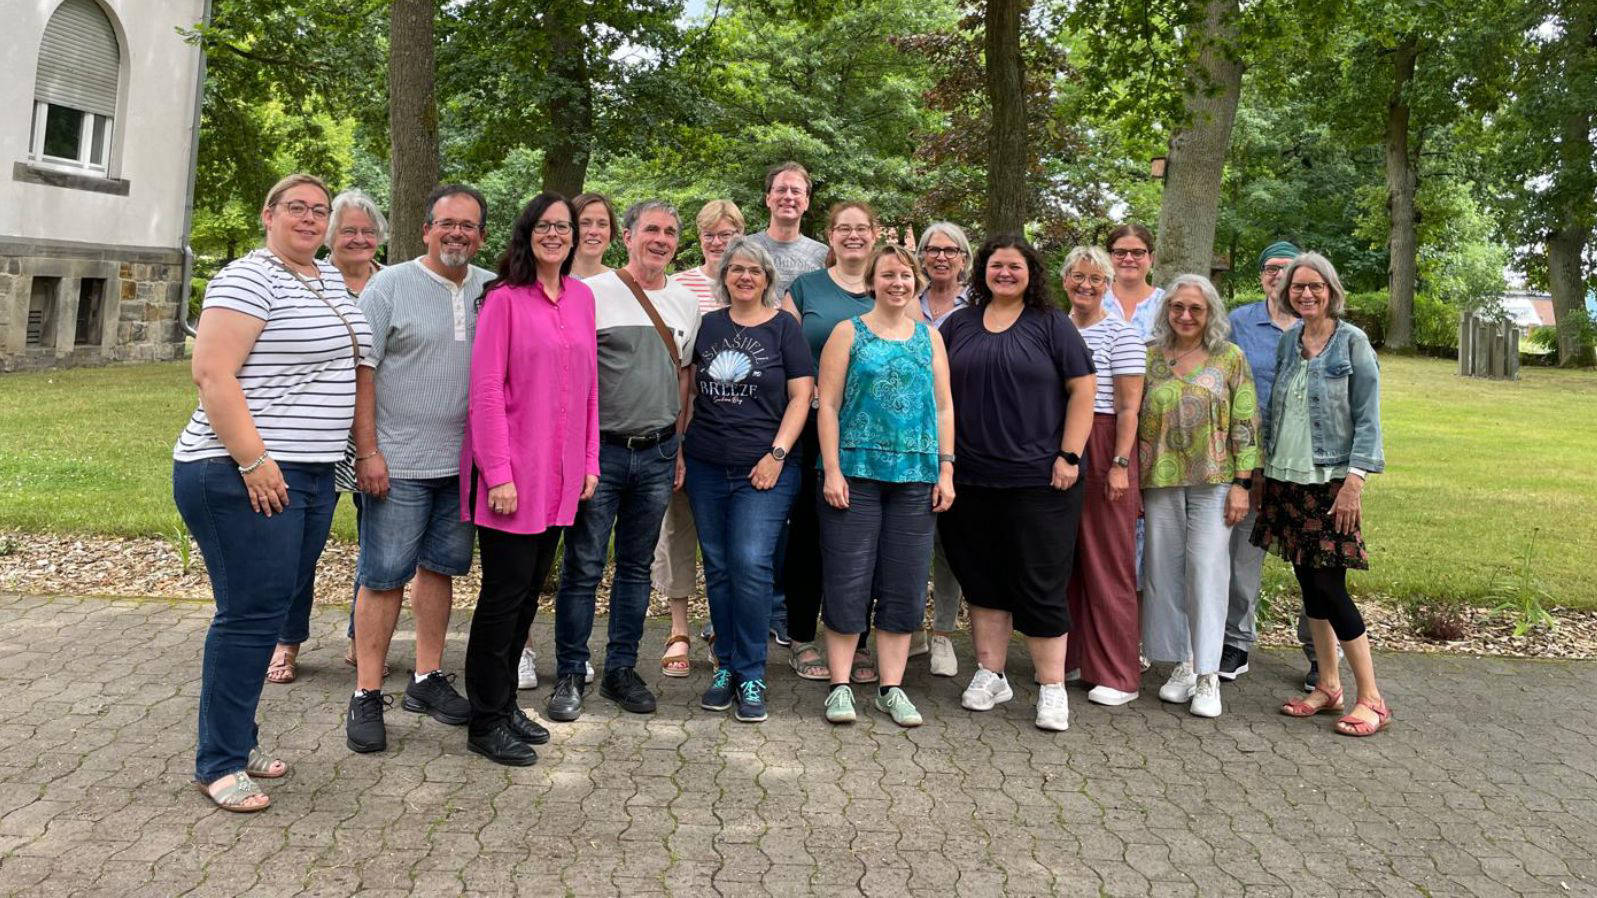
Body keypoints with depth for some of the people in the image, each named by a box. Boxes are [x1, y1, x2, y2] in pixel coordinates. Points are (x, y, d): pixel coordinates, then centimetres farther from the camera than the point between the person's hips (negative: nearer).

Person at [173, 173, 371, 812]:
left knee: (273, 608, 13)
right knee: (251, 614, -5)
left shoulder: (329, 278, 16)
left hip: (309, 473, 9)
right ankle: (219, 763, 7)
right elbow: (212, 373, -18)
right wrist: (254, 460, -23)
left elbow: (345, 357, 28)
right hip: (243, 476, -8)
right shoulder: (249, 278, -10)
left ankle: (239, 739, 26)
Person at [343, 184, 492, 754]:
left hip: (464, 464, 4)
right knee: (384, 577, 0)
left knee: (440, 568, 13)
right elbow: (361, 372, -6)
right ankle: (367, 695, 10)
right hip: (398, 463, -4)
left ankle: (426, 678, 26)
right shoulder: (389, 285, -3)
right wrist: (367, 451, -12)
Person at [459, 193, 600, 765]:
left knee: (529, 589, 13)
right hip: (512, 471, -6)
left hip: (560, 473, 6)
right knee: (506, 591, 0)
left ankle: (504, 701, 27)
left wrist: (589, 461, 10)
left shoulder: (581, 297, 11)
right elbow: (486, 390, -11)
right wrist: (498, 473, -15)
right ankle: (485, 722, 14)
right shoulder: (504, 298, -7)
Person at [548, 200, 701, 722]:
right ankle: (570, 675, 12)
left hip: (657, 454, 5)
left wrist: (679, 449, 12)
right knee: (582, 569, 0)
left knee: (636, 568, 11)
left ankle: (621, 670, 23)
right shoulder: (594, 293, -4)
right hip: (600, 449, -4)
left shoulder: (685, 304, 12)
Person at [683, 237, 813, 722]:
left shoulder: (784, 327, 2)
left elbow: (801, 395, -2)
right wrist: (678, 446, 7)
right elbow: (688, 390, 15)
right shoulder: (708, 325, 11)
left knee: (751, 564, -12)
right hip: (707, 468, 4)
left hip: (764, 469, -4)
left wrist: (778, 454, -11)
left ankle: (750, 675, 0)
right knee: (718, 568, 8)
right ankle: (726, 667, 20)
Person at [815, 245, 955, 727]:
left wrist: (946, 469, 4)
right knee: (848, 580, -1)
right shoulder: (848, 333, 4)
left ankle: (892, 687, 16)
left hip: (916, 476, 3)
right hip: (856, 471, -3)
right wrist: (832, 470, -9)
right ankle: (840, 685, 10)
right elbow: (828, 405, -1)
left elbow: (944, 406, 12)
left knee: (904, 583, 6)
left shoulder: (929, 336, 13)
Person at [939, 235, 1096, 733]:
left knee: (1040, 583, -1)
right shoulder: (960, 324, 11)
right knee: (982, 579, 10)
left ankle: (1052, 688, 10)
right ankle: (990, 675, 24)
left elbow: (1083, 389, -1)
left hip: (1038, 480, -3)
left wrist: (1069, 455, -8)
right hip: (971, 480, 4)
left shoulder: (1051, 323, 2)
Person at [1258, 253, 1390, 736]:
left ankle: (1371, 699, 4)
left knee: (1329, 587, -7)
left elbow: (1367, 418, -8)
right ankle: (1328, 686, 21)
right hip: (1286, 478, 5)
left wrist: (1355, 480, -15)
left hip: (1330, 481, -5)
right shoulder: (1287, 341, 10)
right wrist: (1266, 468, 12)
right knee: (1308, 584, 10)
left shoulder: (1352, 342, -5)